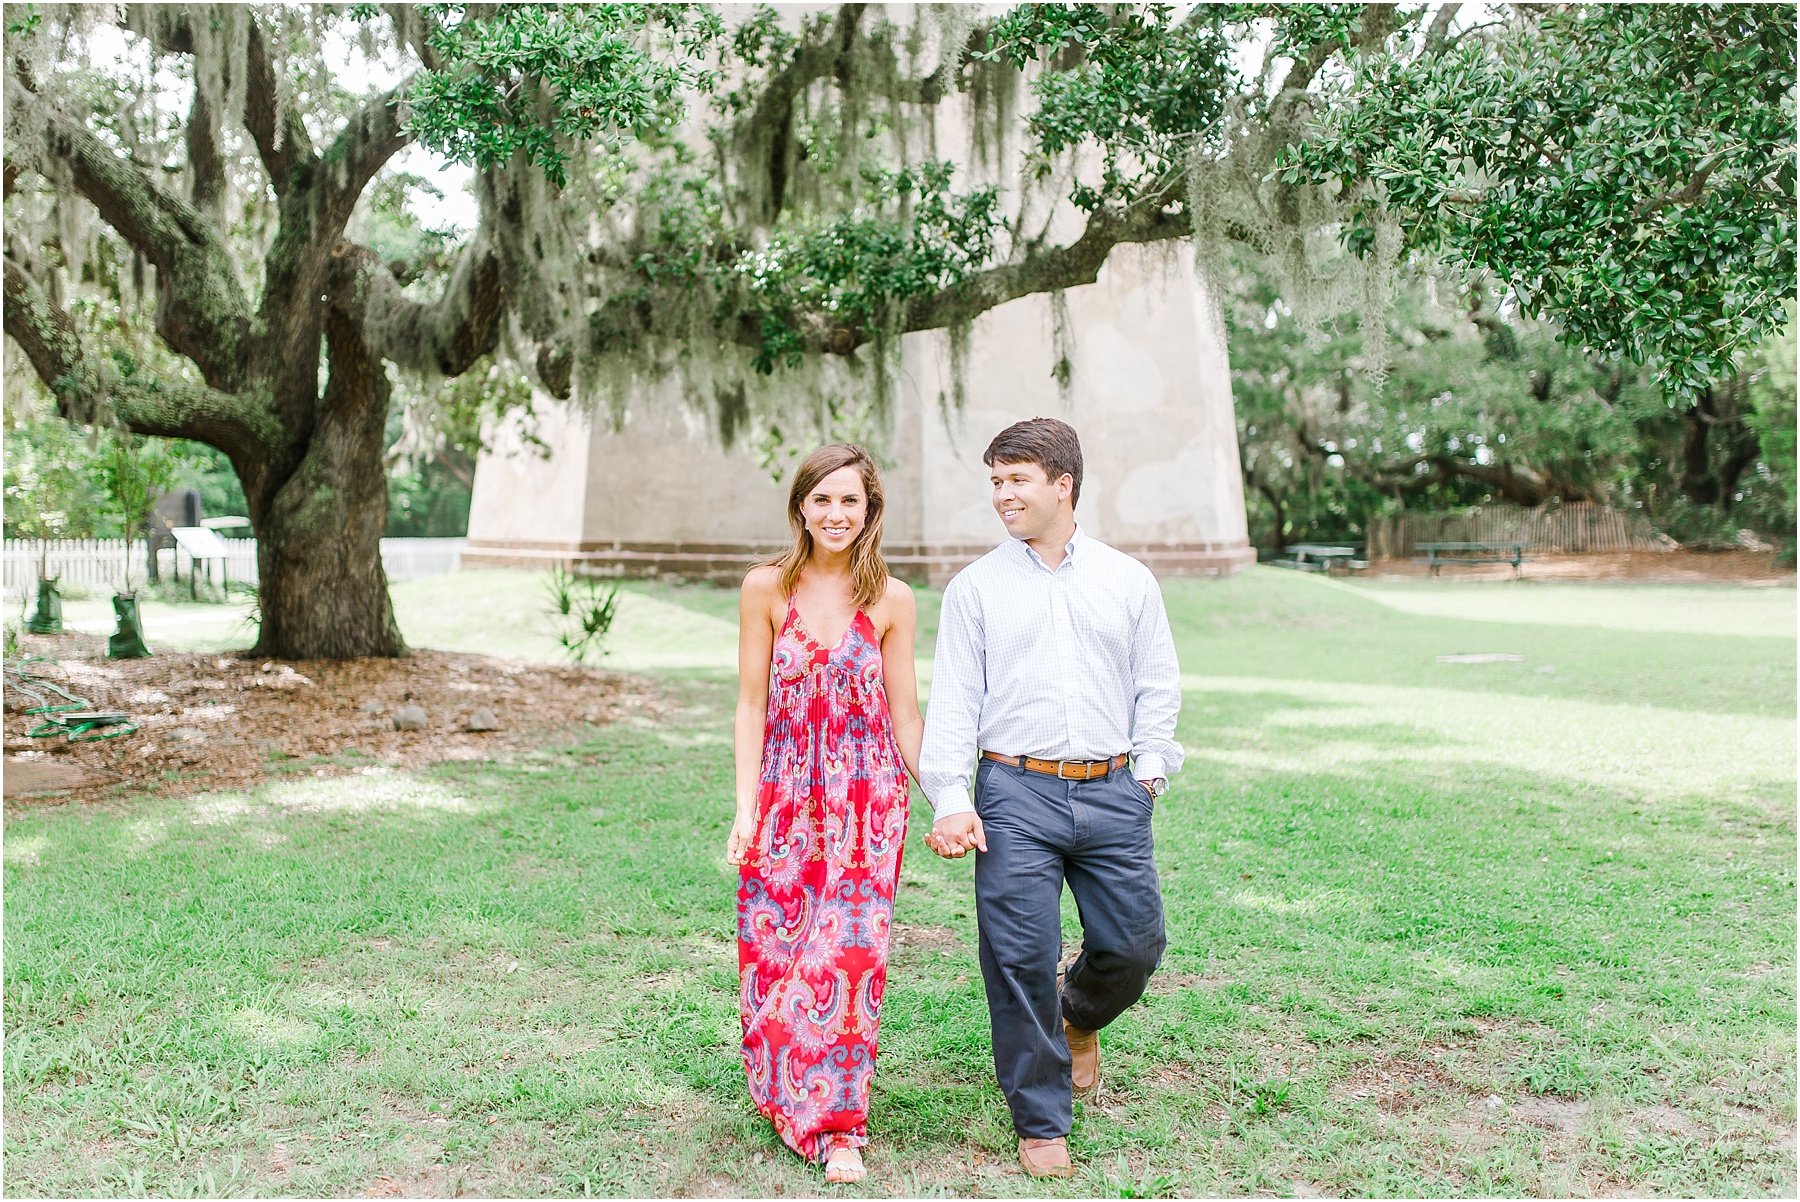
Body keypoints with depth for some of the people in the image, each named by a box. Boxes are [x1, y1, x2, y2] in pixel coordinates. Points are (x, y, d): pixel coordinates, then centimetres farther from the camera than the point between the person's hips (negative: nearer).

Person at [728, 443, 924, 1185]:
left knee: (848, 953, -4)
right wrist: (745, 808, -5)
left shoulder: (890, 601, -1)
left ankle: (836, 1125, 9)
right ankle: (788, 1098, 29)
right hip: (787, 794, 1)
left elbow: (904, 715, 4)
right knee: (775, 951, 6)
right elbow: (752, 705, 0)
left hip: (867, 800, 0)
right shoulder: (766, 589, -2)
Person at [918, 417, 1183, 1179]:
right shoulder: (976, 587, 5)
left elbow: (1157, 685, 14)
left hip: (1112, 793, 2)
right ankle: (1041, 1123, 15)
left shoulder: (1127, 580, 10)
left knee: (1133, 944, 5)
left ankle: (1080, 1017, 41)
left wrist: (1148, 768, 3)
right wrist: (951, 799, -6)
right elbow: (953, 699, 1)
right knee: (1020, 958, -2)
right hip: (1016, 794, -2)